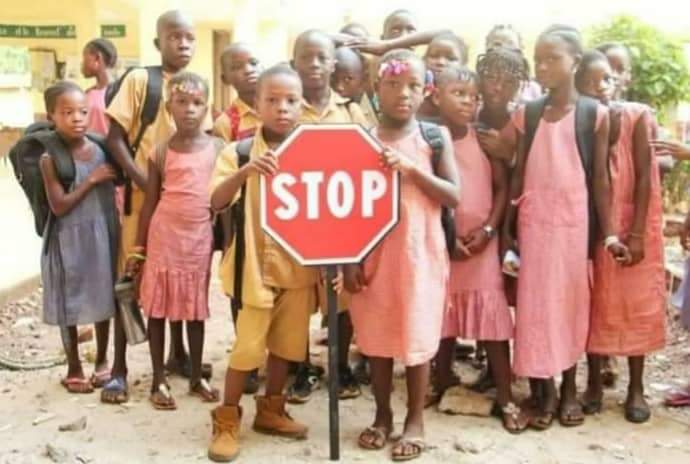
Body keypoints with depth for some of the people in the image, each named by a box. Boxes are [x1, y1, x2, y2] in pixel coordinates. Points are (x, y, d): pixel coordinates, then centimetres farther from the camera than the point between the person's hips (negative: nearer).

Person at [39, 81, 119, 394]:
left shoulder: (101, 148, -1)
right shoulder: (50, 158, -13)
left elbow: (115, 182, 9)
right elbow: (59, 207, -17)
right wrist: (91, 180, -19)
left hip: (103, 236, 4)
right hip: (69, 241, -4)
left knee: (104, 301, 14)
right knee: (70, 306, 8)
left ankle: (102, 361, 32)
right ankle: (74, 369, 25)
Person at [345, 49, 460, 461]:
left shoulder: (435, 136, -1)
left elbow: (454, 196, -6)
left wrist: (411, 168, -18)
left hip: (420, 250, -1)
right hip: (375, 251, 1)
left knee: (418, 335, 5)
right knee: (377, 335, 9)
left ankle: (416, 419, 21)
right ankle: (383, 414, 27)